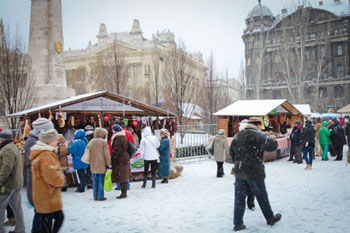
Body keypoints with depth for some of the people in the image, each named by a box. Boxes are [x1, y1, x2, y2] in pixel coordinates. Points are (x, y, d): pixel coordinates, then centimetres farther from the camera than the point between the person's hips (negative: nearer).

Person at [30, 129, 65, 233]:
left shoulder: (41, 153, 13)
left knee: (59, 217, 20)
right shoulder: (46, 156, -22)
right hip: (47, 198, -10)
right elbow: (52, 176, -28)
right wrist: (61, 180, -8)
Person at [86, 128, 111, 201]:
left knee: (95, 181, 12)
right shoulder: (103, 142, -7)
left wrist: (90, 162, 18)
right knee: (101, 181, 0)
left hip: (93, 165, 5)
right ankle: (100, 196, 2)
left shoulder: (90, 142, 10)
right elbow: (107, 154, -8)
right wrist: (108, 164, -1)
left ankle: (95, 196, 16)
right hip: (101, 165, -5)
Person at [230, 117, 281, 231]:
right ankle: (270, 218, 30)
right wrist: (267, 137, -8)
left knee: (239, 198, 9)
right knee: (262, 197, 12)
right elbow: (272, 145, -25)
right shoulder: (258, 135, -13)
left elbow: (232, 152, 18)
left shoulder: (237, 136, 10)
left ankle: (238, 224, 10)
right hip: (254, 172, -5)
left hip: (239, 172, 5)